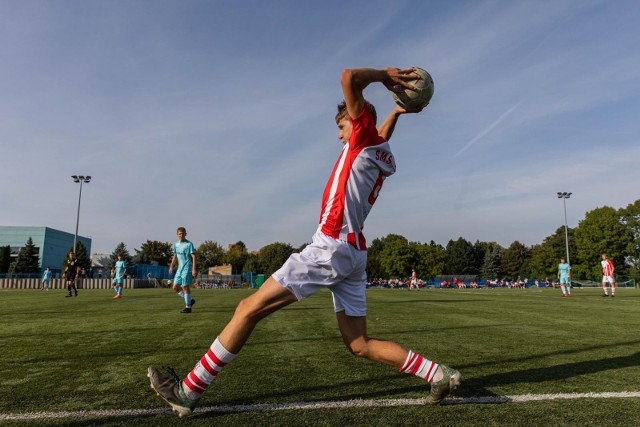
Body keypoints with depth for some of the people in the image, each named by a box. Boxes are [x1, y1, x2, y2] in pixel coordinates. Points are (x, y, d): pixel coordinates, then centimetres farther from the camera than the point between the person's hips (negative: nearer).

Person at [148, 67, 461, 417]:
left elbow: (348, 77, -10)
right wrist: (398, 110, 42)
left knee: (249, 308, -6)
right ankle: (440, 375, 13)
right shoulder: (383, 155, 20)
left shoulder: (366, 139, -3)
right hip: (354, 253, 9)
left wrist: (384, 75, 4)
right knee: (360, 345, 13)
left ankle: (188, 391, 1)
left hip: (331, 247, -9)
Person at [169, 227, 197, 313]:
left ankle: (188, 307, 3)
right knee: (175, 287, 6)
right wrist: (171, 266, 22)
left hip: (187, 269, -7)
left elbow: (193, 257, -14)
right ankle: (190, 300, 19)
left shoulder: (189, 244, -10)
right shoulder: (176, 244, 10)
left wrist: (194, 269, -20)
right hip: (180, 268, 7)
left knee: (185, 287, -6)